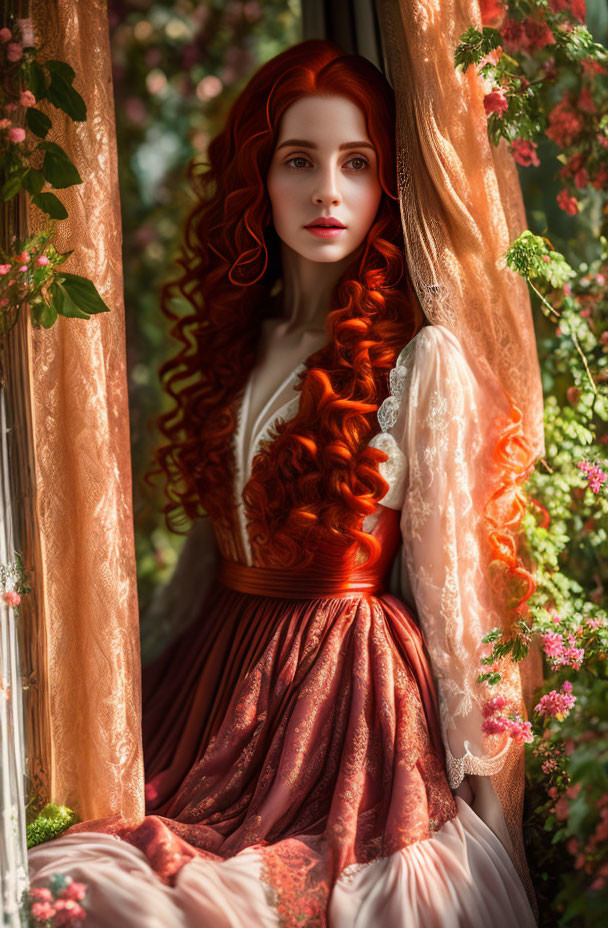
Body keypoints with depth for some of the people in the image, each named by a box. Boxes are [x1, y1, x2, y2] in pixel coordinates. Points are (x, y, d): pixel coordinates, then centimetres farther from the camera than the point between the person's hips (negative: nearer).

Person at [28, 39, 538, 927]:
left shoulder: (423, 360, -7)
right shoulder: (238, 342, 11)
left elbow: (446, 571, -4)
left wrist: (473, 754, -1)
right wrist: (140, 676, 16)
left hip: (350, 687, -5)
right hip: (218, 675, 5)